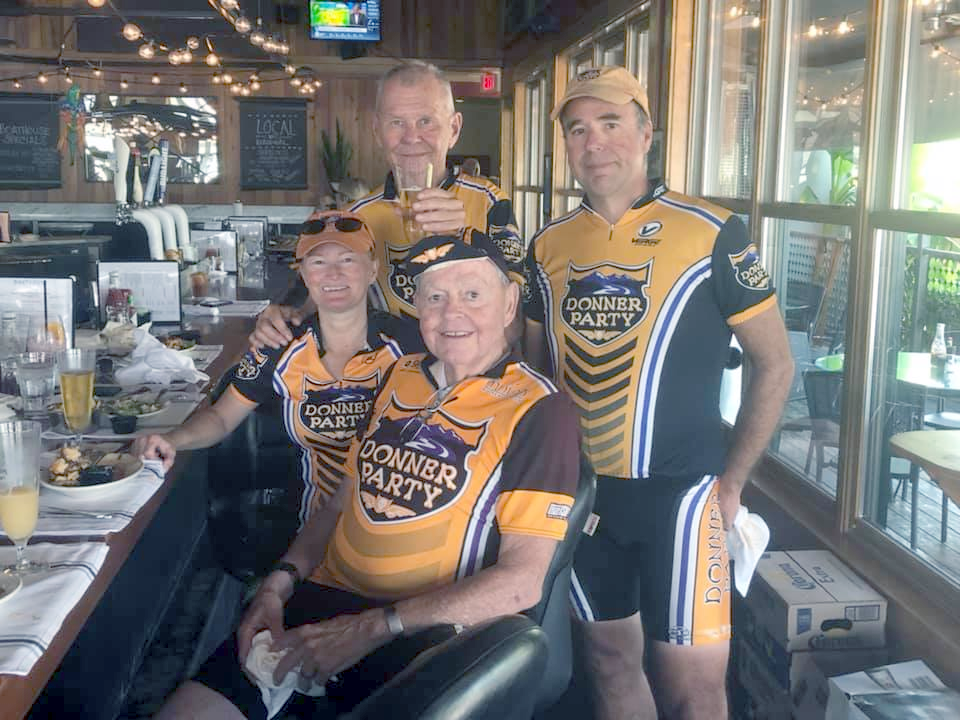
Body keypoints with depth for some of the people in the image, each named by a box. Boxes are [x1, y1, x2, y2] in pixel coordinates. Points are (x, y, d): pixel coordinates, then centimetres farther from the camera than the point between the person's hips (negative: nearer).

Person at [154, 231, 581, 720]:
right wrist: (279, 583, 3)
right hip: (325, 600, 5)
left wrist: (371, 628, -18)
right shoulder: (401, 376, 13)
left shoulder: (539, 411, -8)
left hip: (425, 640, -5)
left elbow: (522, 581, -14)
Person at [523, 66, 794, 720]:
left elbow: (775, 364, -5)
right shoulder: (549, 245, 5)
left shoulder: (711, 234, -9)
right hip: (577, 491, 4)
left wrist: (732, 481, -7)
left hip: (676, 493, -4)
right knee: (611, 659, 18)